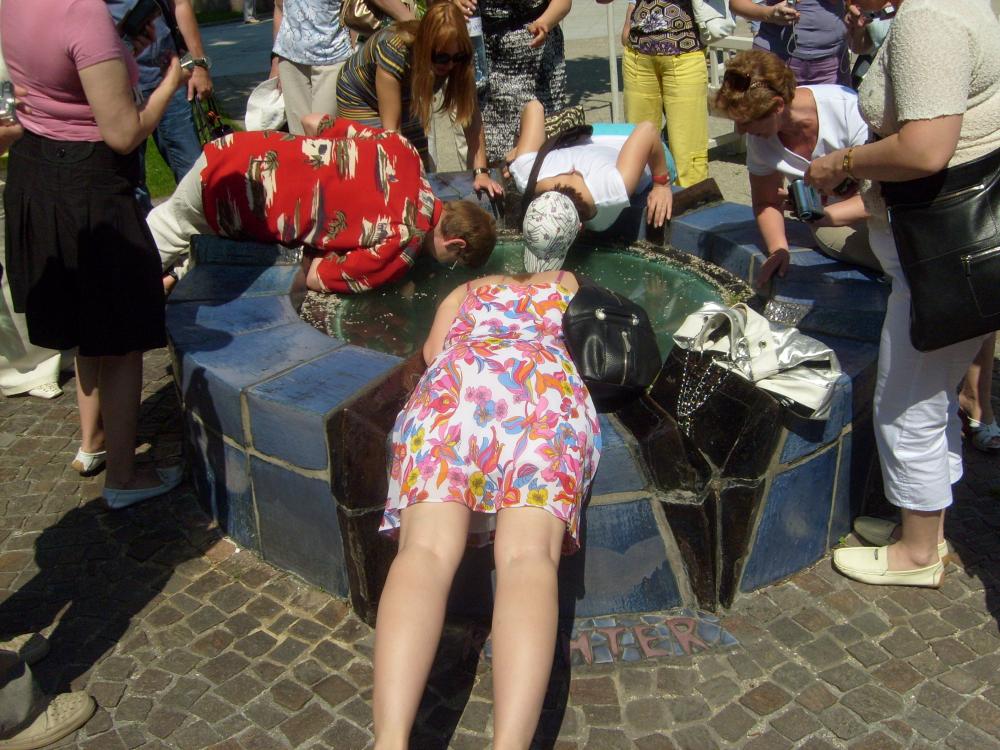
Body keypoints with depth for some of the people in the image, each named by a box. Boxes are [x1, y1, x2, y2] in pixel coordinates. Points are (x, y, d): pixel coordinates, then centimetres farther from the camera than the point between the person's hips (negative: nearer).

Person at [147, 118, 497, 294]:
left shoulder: (403, 149, -5)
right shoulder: (400, 250, -23)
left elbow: (316, 122, 5)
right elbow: (317, 278, -13)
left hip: (236, 152, 7)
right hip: (226, 186, -7)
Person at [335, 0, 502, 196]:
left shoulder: (458, 59, -27)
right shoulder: (394, 51, -39)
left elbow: (471, 115, -25)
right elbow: (390, 127, -37)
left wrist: (481, 171, -34)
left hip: (404, 97, 4)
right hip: (359, 98, -4)